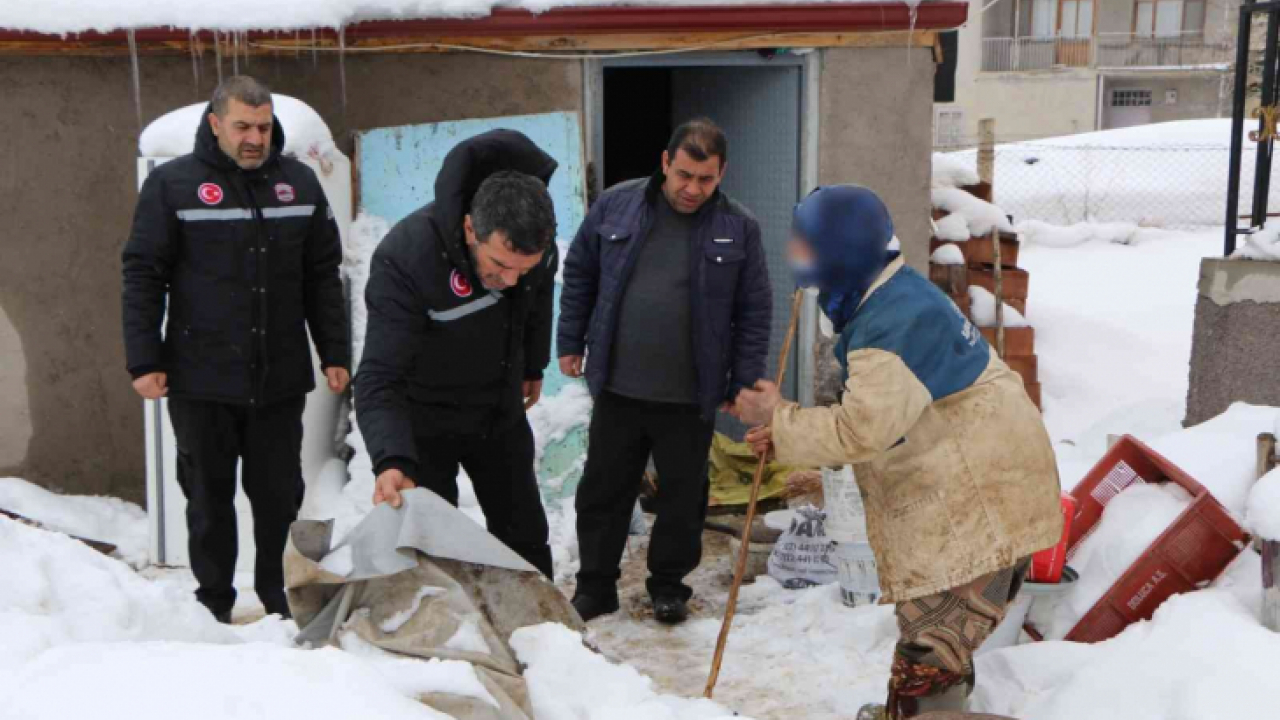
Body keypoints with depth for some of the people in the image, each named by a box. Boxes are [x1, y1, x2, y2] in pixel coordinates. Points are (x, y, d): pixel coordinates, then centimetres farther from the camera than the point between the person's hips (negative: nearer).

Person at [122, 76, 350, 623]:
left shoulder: (299, 182, 7)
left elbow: (323, 277, 11)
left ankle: (277, 599, 27)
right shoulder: (172, 184, -3)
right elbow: (142, 276, -2)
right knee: (210, 498, 9)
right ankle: (215, 605, 22)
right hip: (201, 380, -2)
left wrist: (335, 353, 7)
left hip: (281, 377, 2)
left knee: (279, 495, 9)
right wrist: (143, 361, -7)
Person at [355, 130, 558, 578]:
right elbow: (379, 379, -39)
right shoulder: (405, 258, -35)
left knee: (525, 537, 14)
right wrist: (392, 461, -54)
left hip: (501, 411, 5)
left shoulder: (535, 243, -19)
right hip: (426, 419, -4)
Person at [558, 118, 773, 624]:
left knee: (682, 497, 11)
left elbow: (755, 311, 0)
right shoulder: (616, 205, -1)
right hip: (616, 388, 1)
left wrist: (744, 382, -3)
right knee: (603, 491, 11)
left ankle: (668, 586, 30)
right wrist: (571, 342, 7)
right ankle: (595, 584, 26)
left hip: (691, 397, -1)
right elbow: (579, 274, 9)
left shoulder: (739, 228, -4)